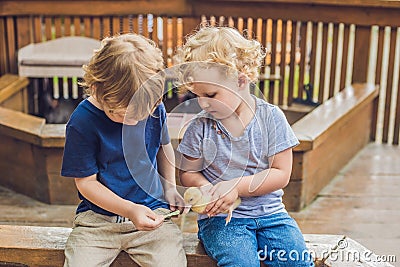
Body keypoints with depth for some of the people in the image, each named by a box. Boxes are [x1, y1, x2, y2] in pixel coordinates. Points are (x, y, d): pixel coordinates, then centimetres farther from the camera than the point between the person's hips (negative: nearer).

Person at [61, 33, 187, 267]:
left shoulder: (154, 108, -2)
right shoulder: (82, 122, -13)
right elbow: (86, 182, -9)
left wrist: (170, 187, 10)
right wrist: (130, 210, -19)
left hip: (152, 210, 2)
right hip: (98, 217, -1)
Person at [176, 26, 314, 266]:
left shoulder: (271, 118, -3)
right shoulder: (200, 127, -1)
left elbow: (281, 174, -4)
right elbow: (188, 173, 8)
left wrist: (236, 186, -16)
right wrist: (205, 189, -15)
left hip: (269, 212, 1)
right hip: (220, 217, 0)